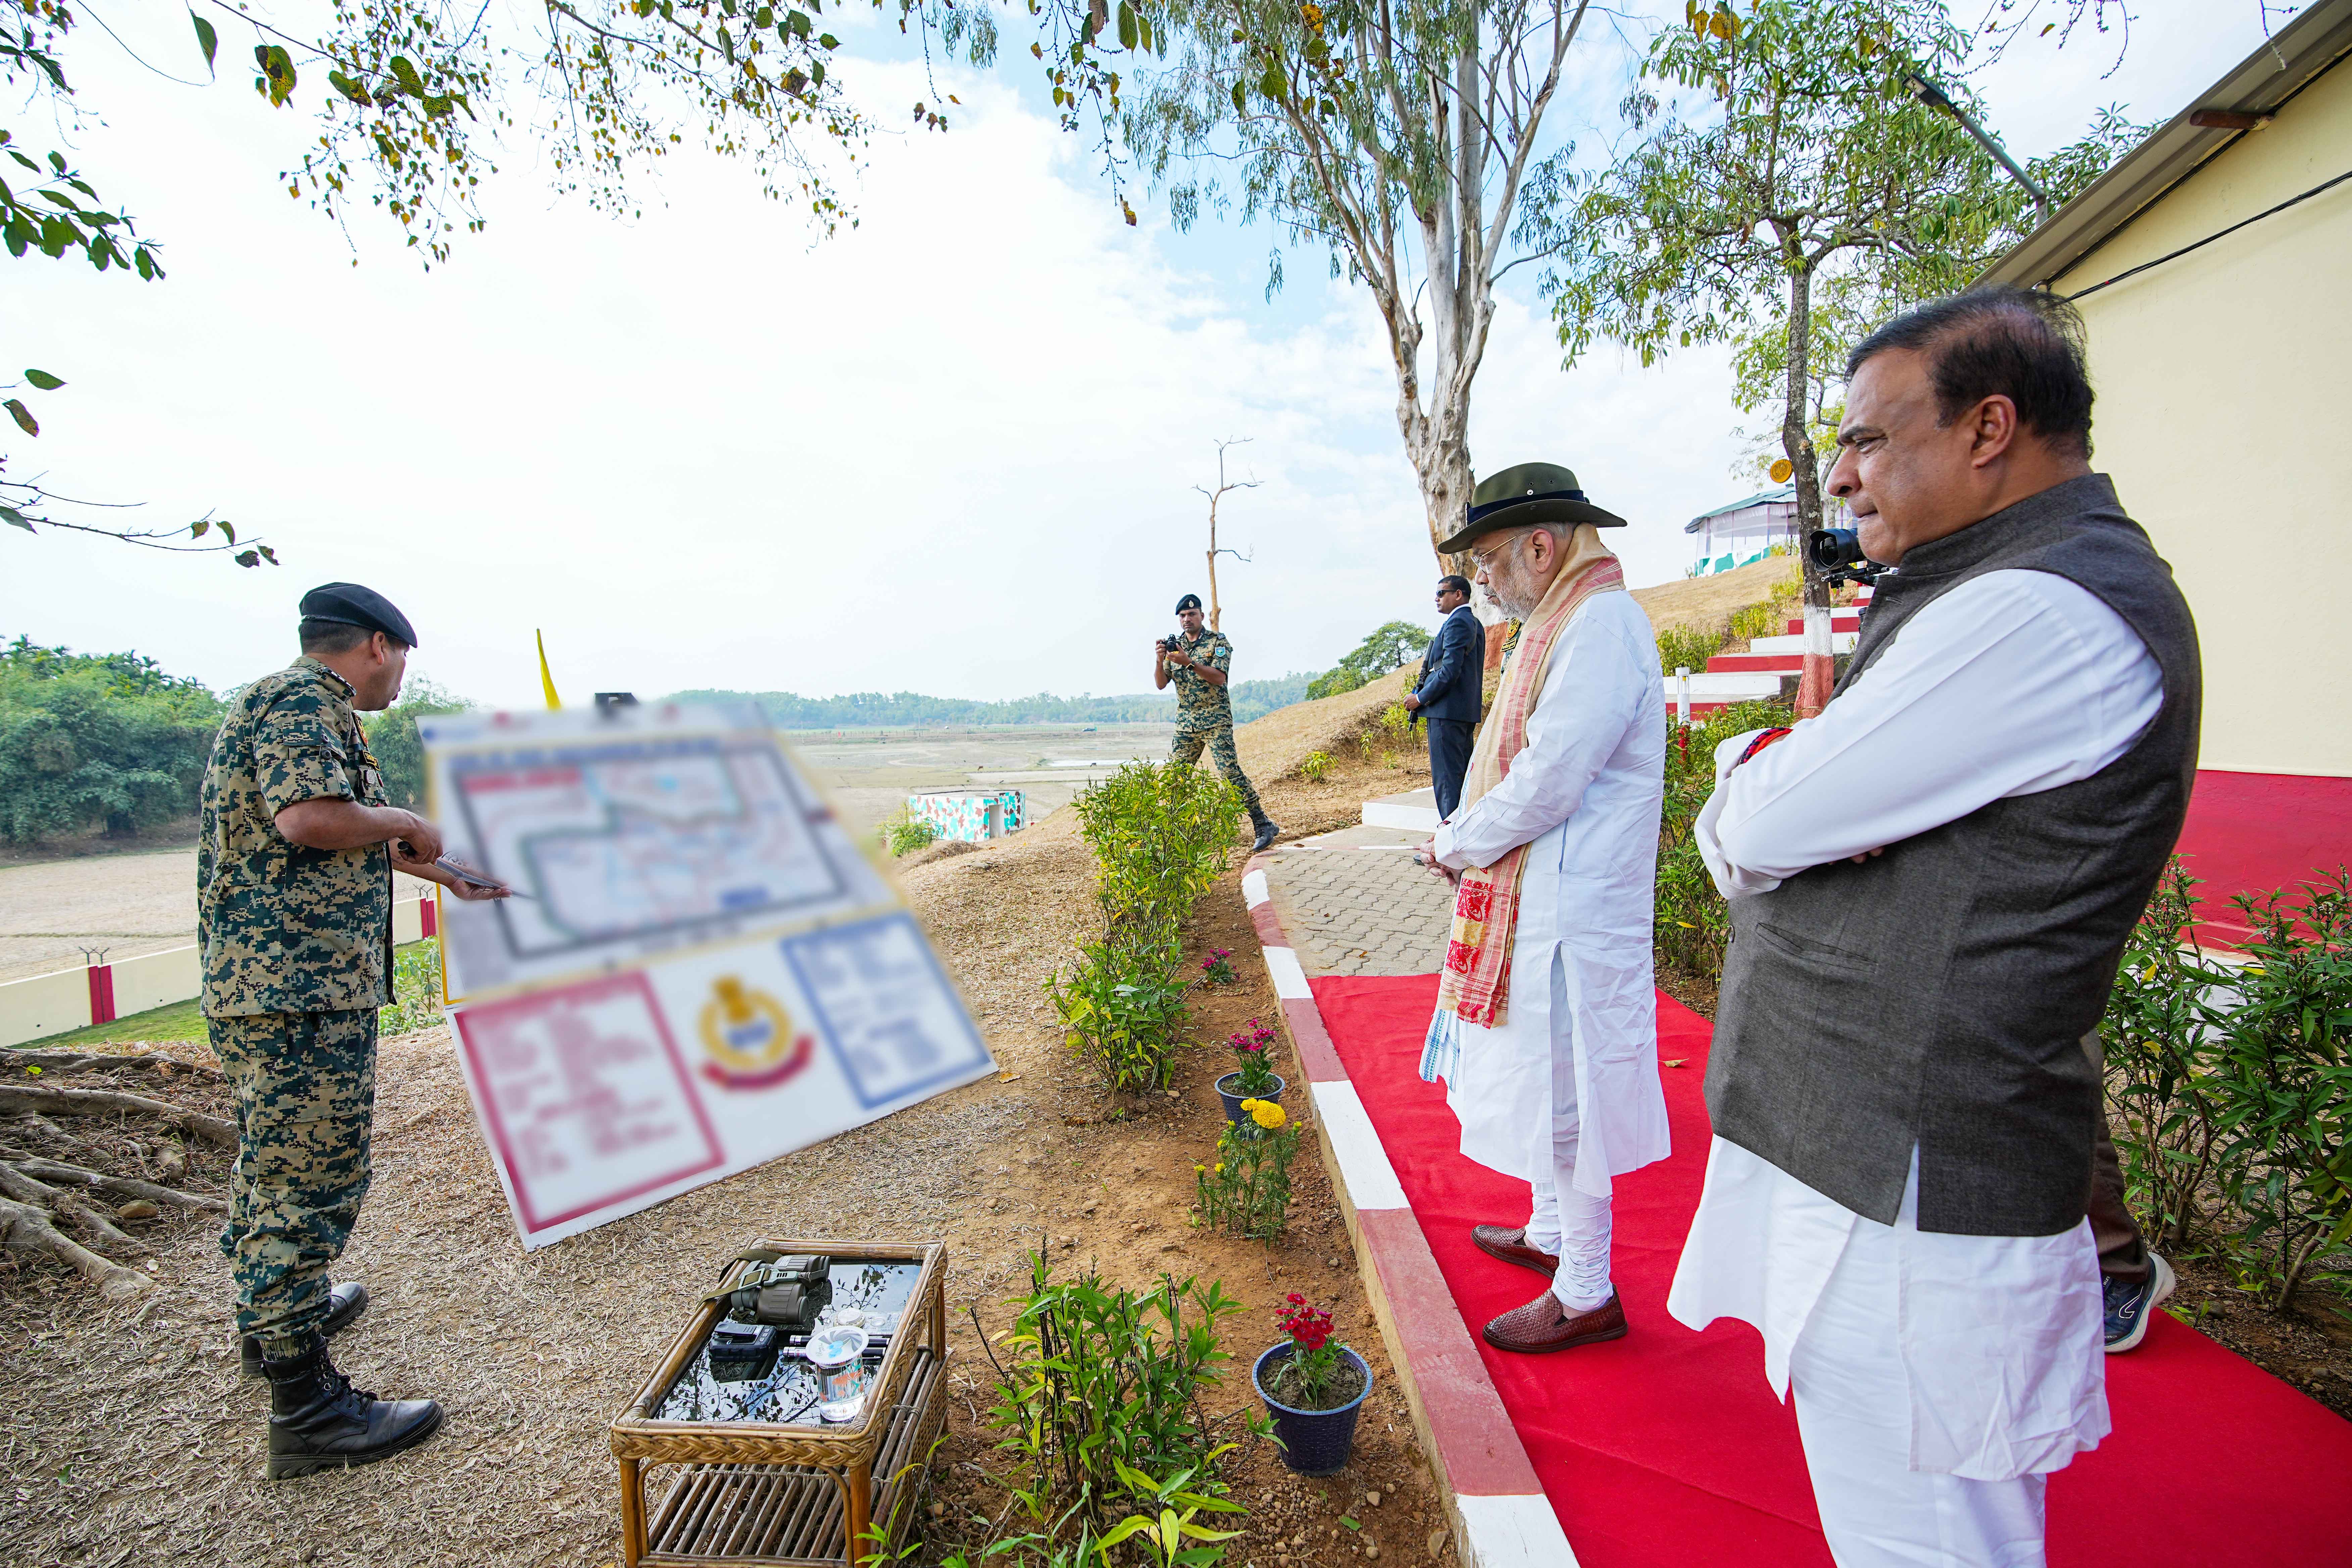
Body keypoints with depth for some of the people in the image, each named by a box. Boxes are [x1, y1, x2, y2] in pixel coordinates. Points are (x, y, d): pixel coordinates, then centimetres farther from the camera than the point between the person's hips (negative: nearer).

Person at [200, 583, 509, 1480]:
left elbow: (340, 845, 29)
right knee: (311, 1183, -5)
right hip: (302, 992, -11)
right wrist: (405, 823, -12)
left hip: (256, 984, 11)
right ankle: (307, 1407, 3)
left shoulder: (288, 702, 21)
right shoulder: (304, 700, -13)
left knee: (273, 1161, 25)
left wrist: (442, 874, 35)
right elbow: (309, 815, -29)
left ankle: (270, 1314, 45)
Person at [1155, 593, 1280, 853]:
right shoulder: (1175, 645, 13)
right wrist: (1159, 660, -13)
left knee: (1231, 773, -14)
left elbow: (1219, 677, -16)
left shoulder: (1218, 641, -2)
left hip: (1215, 721, -5)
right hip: (1185, 722, 6)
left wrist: (1189, 662, -26)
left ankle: (1264, 826, -12)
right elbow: (1160, 684, 5)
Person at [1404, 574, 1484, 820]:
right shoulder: (1475, 624, 19)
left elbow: (1450, 670, -21)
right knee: (1463, 773, 14)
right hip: (1468, 711, 10)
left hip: (1447, 710, -10)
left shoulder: (1456, 622, -12)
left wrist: (1420, 698, -11)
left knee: (1447, 776, -8)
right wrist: (1421, 694, 15)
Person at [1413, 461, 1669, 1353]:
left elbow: (1545, 784, -24)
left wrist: (1454, 846, -10)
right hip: (1537, 901, 10)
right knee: (1542, 1075, 21)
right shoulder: (1566, 620, 15)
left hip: (1569, 907, -10)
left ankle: (1587, 1294, 19)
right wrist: (1465, 840, 6)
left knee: (1565, 1088, 1)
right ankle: (1551, 1233, 39)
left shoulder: (1601, 624, -18)